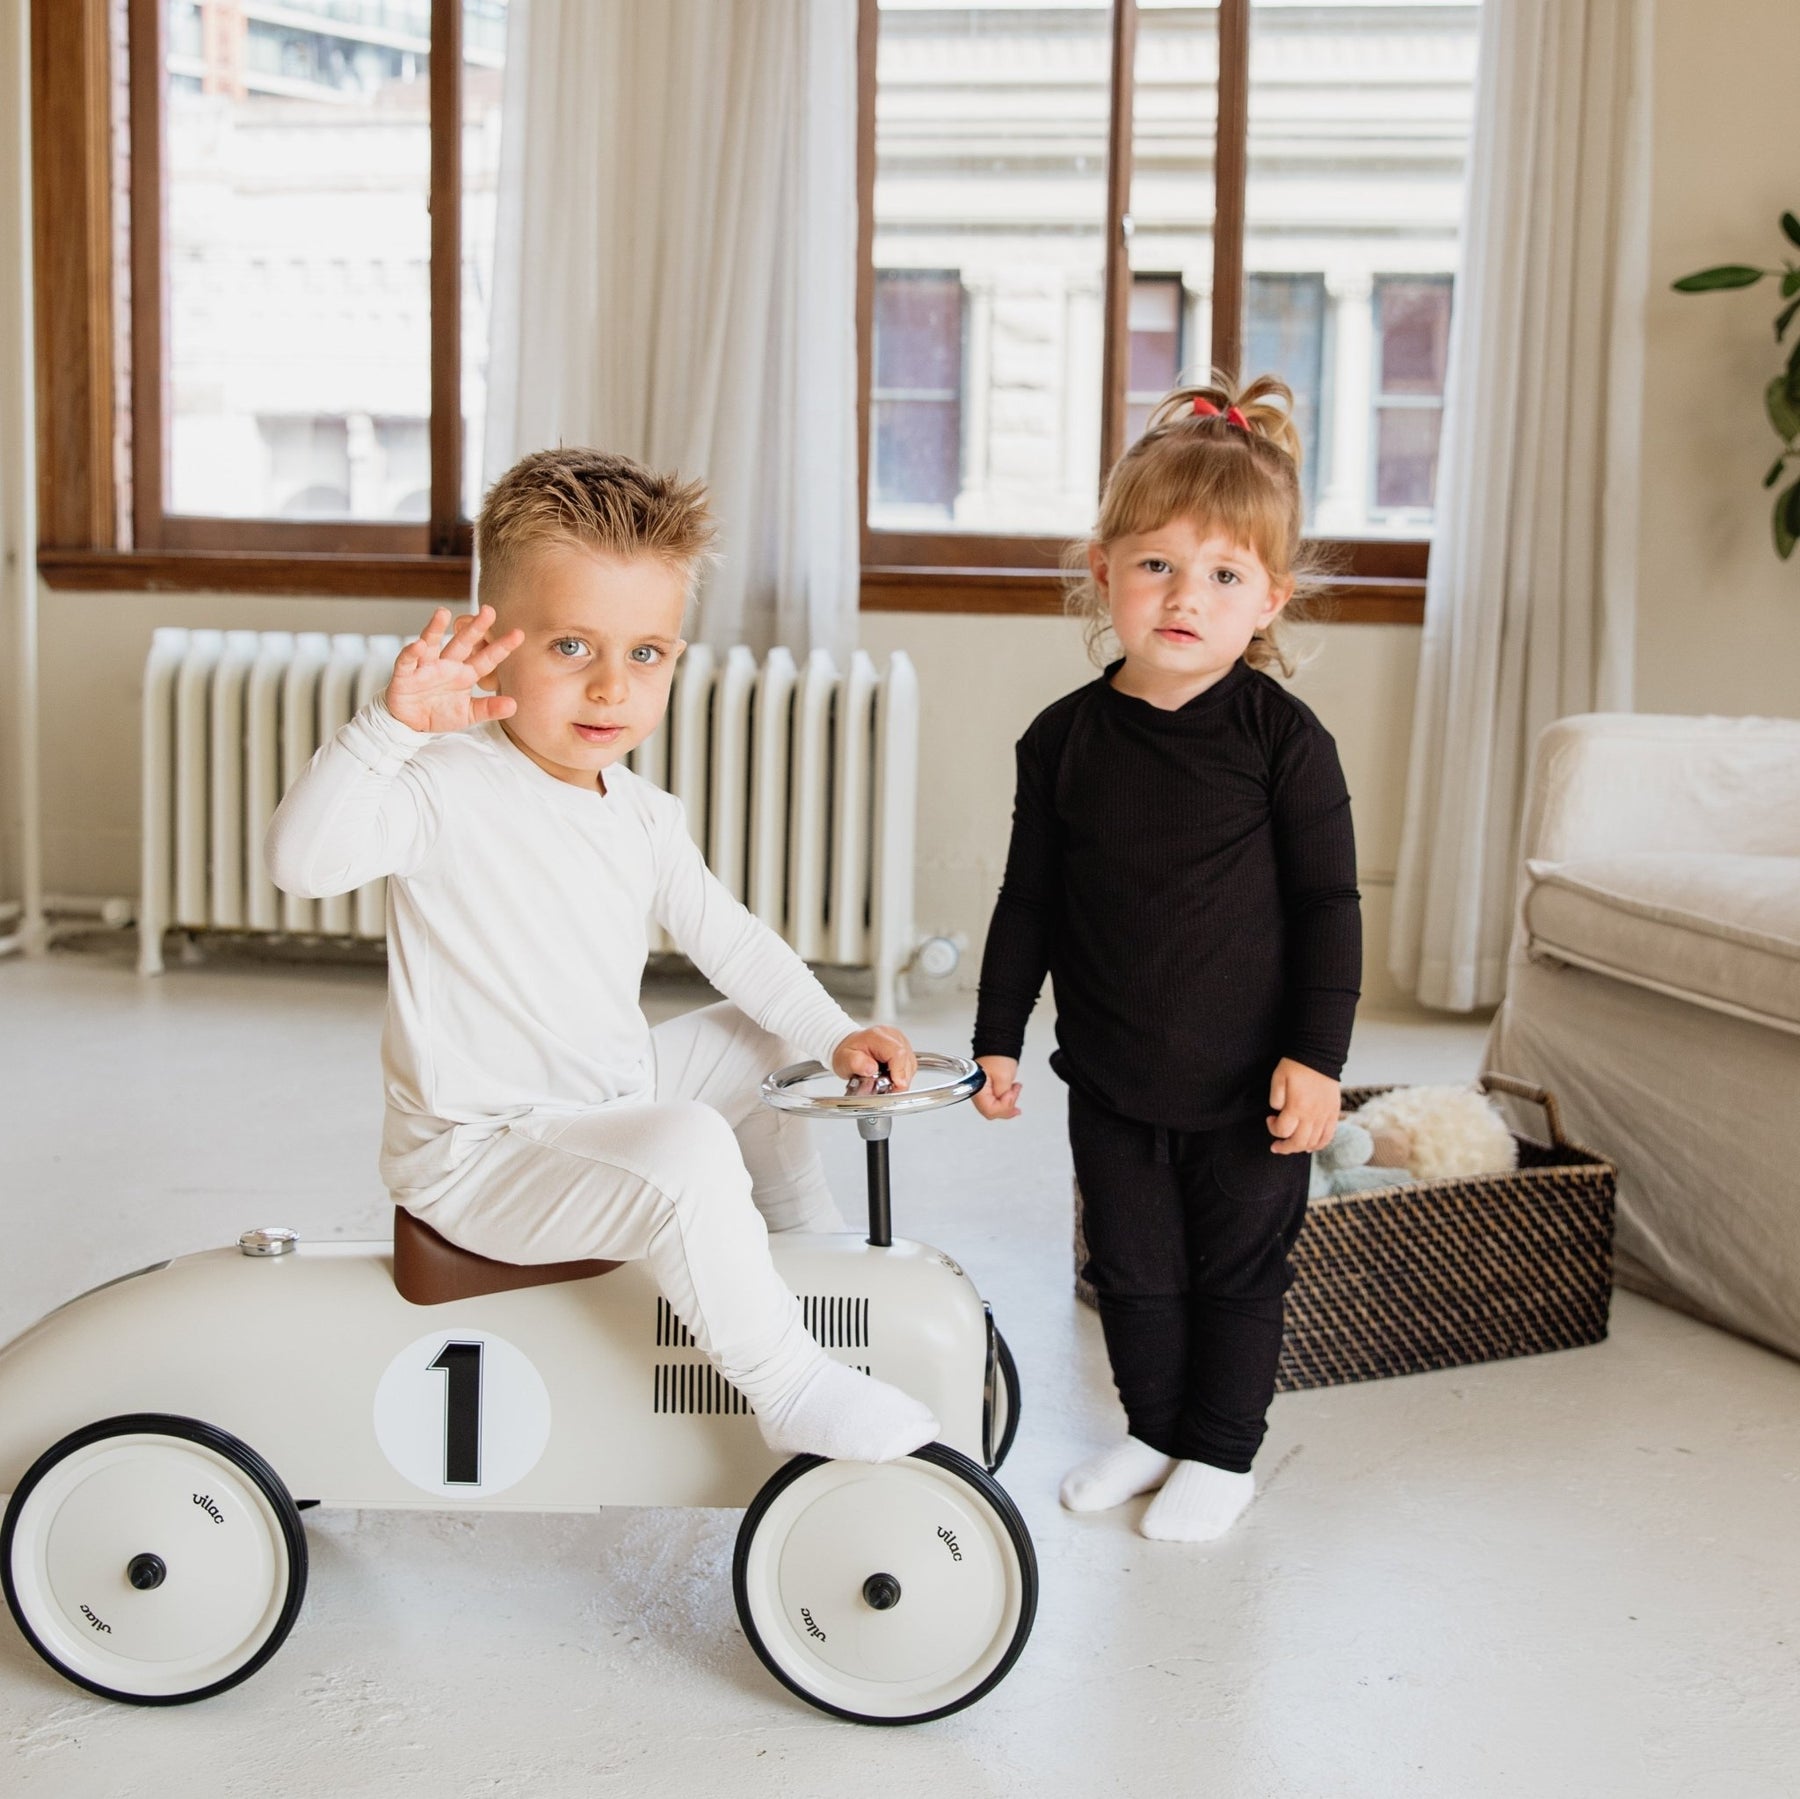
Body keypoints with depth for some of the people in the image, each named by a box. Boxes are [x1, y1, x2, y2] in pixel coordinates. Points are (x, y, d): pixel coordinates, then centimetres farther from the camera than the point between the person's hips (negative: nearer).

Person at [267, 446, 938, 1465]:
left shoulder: (647, 818, 5)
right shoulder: (450, 788, -20)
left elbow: (729, 939, 14)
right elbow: (305, 860, -36)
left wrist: (835, 1035, 3)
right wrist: (392, 726, -48)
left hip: (610, 1106, 9)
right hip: (475, 1159, -9)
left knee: (762, 1041, 21)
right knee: (687, 1151, -33)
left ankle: (816, 1249, 41)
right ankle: (791, 1389, -16)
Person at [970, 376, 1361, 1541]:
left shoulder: (1280, 736, -11)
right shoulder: (1064, 738, -2)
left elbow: (1328, 902, -9)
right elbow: (1031, 902, 6)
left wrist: (1317, 1054, -13)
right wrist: (998, 1037, 7)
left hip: (1249, 1083, -3)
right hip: (1111, 1080, 3)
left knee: (1238, 1273, 11)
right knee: (1134, 1271, 15)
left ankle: (1222, 1452, 30)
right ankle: (1155, 1430, 36)